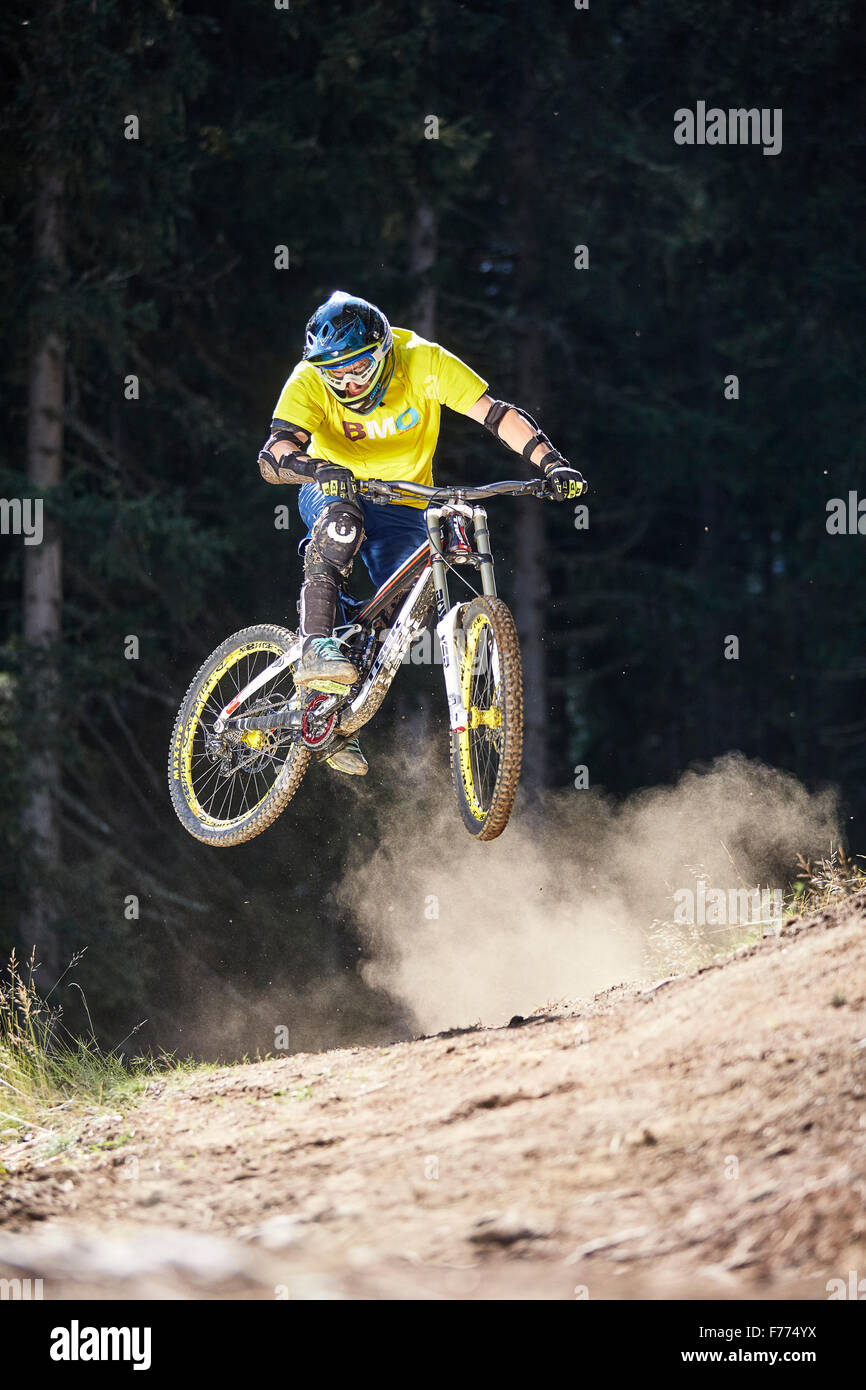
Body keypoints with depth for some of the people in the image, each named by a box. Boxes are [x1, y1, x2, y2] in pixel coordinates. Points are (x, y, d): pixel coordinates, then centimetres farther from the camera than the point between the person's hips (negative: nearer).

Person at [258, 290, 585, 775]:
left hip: (401, 512, 2)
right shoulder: (309, 381, -23)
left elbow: (497, 414, -24)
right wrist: (317, 468, -57)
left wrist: (552, 463, -37)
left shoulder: (423, 363, -22)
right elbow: (273, 456, -35)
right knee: (343, 520, -37)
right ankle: (317, 648, -38)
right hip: (333, 493, -2)